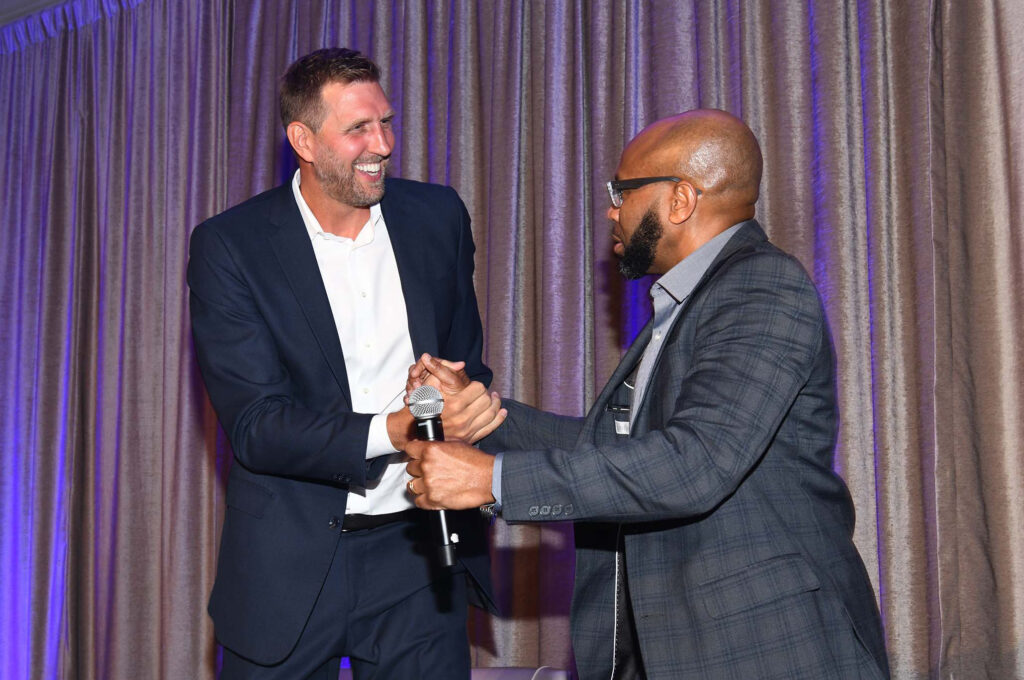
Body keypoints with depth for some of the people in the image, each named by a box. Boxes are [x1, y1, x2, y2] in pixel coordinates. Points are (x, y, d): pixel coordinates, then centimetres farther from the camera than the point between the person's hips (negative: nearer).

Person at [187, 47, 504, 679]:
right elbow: (254, 426, -15)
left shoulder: (438, 216, 2)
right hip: (290, 565, -2)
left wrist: (460, 394, -10)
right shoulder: (229, 245, -9)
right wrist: (396, 431, -28)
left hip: (417, 552, 3)